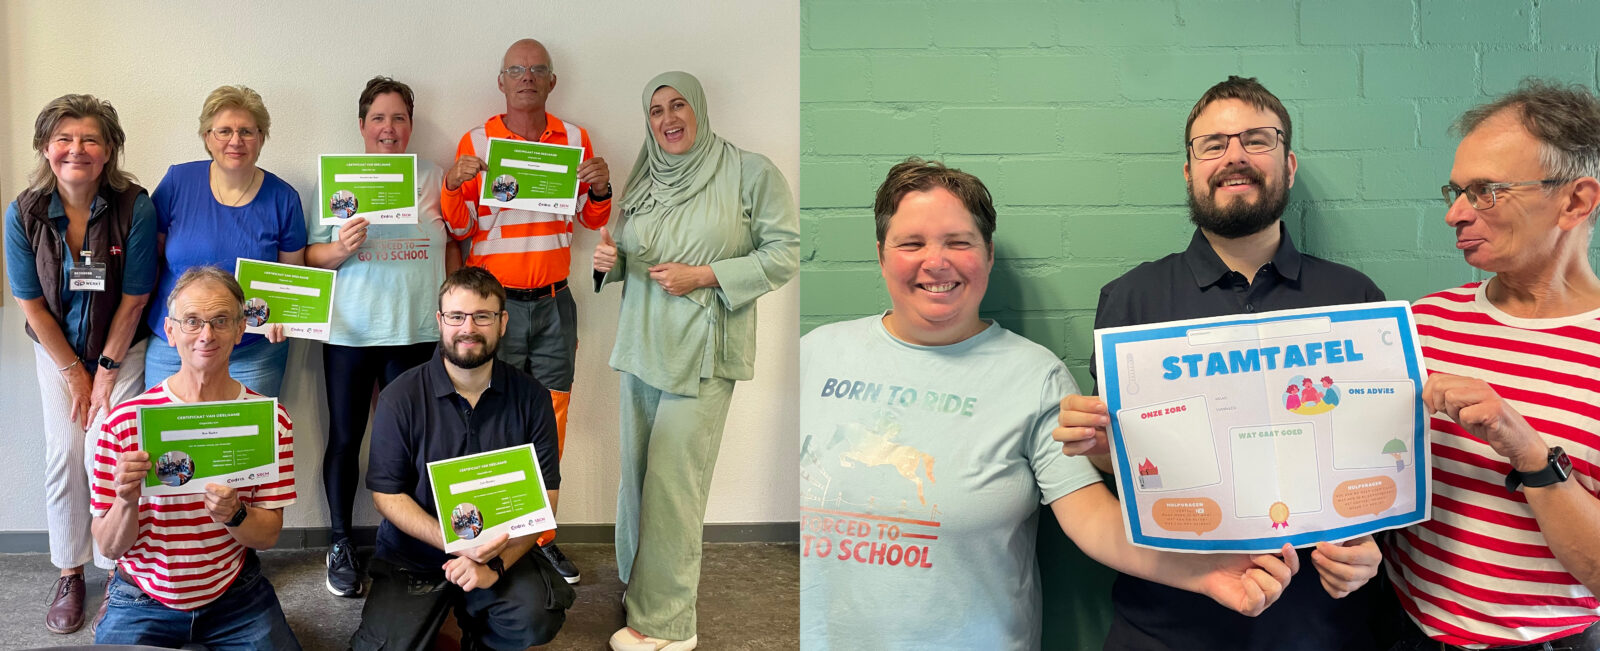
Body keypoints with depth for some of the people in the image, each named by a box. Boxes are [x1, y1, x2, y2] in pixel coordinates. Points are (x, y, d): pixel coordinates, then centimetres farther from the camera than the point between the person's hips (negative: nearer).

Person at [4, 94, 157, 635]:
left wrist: (107, 372, -9)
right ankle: (69, 574, 16)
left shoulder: (135, 208, -20)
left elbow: (133, 300, -13)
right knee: (64, 457, -1)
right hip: (57, 349, 2)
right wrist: (75, 373, -4)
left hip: (122, 347, -2)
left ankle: (118, 571, 10)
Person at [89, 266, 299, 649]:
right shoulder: (125, 421, -11)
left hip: (236, 597, 1)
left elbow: (268, 537, -5)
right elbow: (108, 547, -8)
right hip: (143, 602, -1)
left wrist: (234, 514, -26)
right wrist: (127, 502, -28)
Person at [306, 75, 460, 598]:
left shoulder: (433, 178, 8)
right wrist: (342, 248, -17)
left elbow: (451, 248, 12)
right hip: (350, 332, 0)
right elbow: (312, 255, 4)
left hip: (416, 331, 1)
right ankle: (341, 546, 19)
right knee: (345, 438, 6)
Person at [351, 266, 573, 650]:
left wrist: (495, 564, -20)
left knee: (539, 614, -27)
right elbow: (387, 495, -6)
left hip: (502, 552, 0)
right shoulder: (400, 398, -7)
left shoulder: (530, 398, -4)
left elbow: (544, 497, -4)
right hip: (411, 560, 0)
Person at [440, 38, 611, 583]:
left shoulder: (574, 139, 7)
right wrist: (454, 186, -18)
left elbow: (592, 220, 12)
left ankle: (541, 535, 19)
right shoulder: (476, 142, -1)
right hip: (495, 302, -3)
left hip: (554, 303, 3)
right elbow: (459, 228, 1)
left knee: (549, 424, 7)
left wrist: (600, 188, -9)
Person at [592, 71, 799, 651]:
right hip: (641, 346, 6)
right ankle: (640, 586, 27)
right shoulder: (645, 179, 12)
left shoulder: (749, 172, -5)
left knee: (671, 482, -6)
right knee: (637, 473, 11)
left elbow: (785, 254, -7)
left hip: (701, 352, -6)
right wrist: (611, 261, -2)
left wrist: (705, 276, -16)